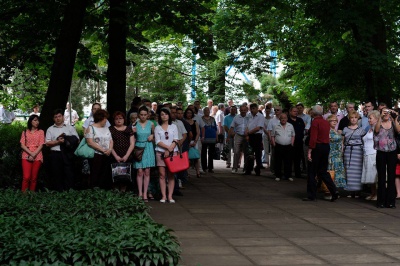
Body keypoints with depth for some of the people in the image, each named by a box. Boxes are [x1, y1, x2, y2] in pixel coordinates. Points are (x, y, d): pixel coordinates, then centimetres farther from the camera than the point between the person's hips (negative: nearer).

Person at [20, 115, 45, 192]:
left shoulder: (41, 132, 11)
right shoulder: (25, 132, 12)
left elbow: (41, 145, 2)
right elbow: (22, 145, 3)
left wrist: (34, 155, -10)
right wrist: (31, 153, -12)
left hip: (37, 157, 0)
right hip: (26, 156, 0)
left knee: (34, 178, -1)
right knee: (26, 177, -13)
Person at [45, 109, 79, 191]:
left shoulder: (70, 128, 11)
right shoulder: (50, 129, 11)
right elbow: (47, 143, 3)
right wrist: (58, 142, -11)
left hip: (67, 154, -1)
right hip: (55, 154, 1)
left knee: (69, 174, -3)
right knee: (57, 175, 3)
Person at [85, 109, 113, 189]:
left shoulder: (106, 128, 18)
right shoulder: (90, 128, -2)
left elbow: (111, 140, 15)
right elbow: (90, 142, -13)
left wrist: (110, 149, -6)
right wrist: (102, 150, -15)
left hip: (107, 156, 6)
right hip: (96, 156, -6)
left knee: (105, 176, 4)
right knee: (95, 176, -6)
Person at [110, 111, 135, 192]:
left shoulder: (129, 129, 14)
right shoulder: (110, 129, 9)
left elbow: (132, 144, 8)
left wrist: (126, 156, -4)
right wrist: (116, 156, -8)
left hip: (127, 158, 2)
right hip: (115, 159, -1)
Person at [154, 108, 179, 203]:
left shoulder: (173, 127, 10)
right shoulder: (157, 128, 8)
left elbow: (175, 141, 2)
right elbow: (158, 141, -2)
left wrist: (169, 150, -11)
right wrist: (168, 147, -13)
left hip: (173, 152, 1)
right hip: (161, 153, -1)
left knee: (171, 175, -1)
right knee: (162, 175, -3)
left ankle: (170, 196, -1)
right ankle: (163, 196, -1)